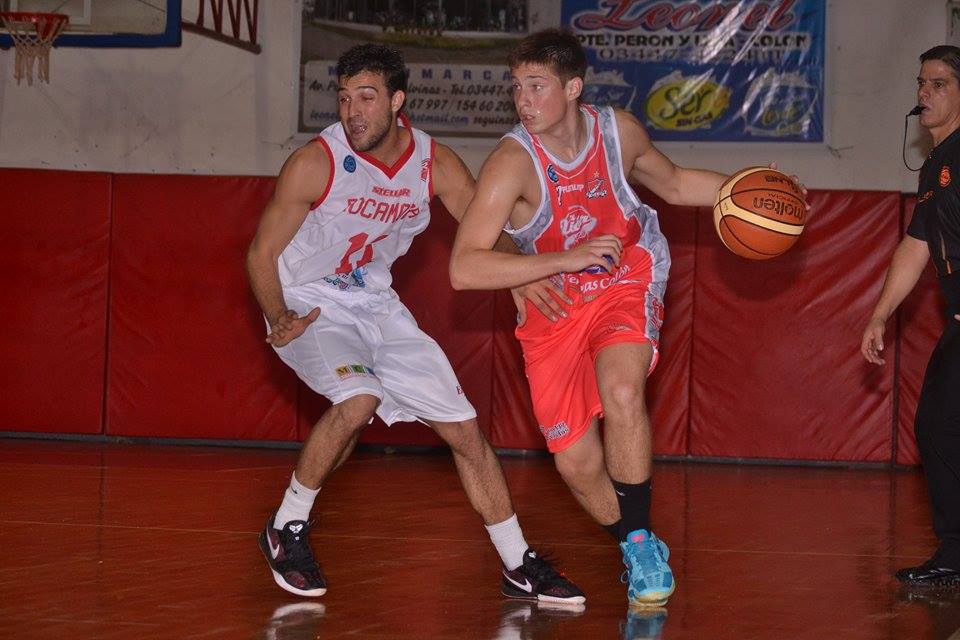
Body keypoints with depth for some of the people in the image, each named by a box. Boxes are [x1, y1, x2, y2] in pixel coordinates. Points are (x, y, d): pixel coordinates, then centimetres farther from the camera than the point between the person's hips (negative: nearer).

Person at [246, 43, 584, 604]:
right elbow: (263, 252, -13)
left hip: (376, 305, 5)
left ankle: (520, 568, 14)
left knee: (464, 426, 2)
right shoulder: (316, 163, -21)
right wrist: (280, 319, -27)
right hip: (309, 304, -5)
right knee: (360, 400, -33)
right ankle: (286, 529, -12)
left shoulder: (436, 165, -9)